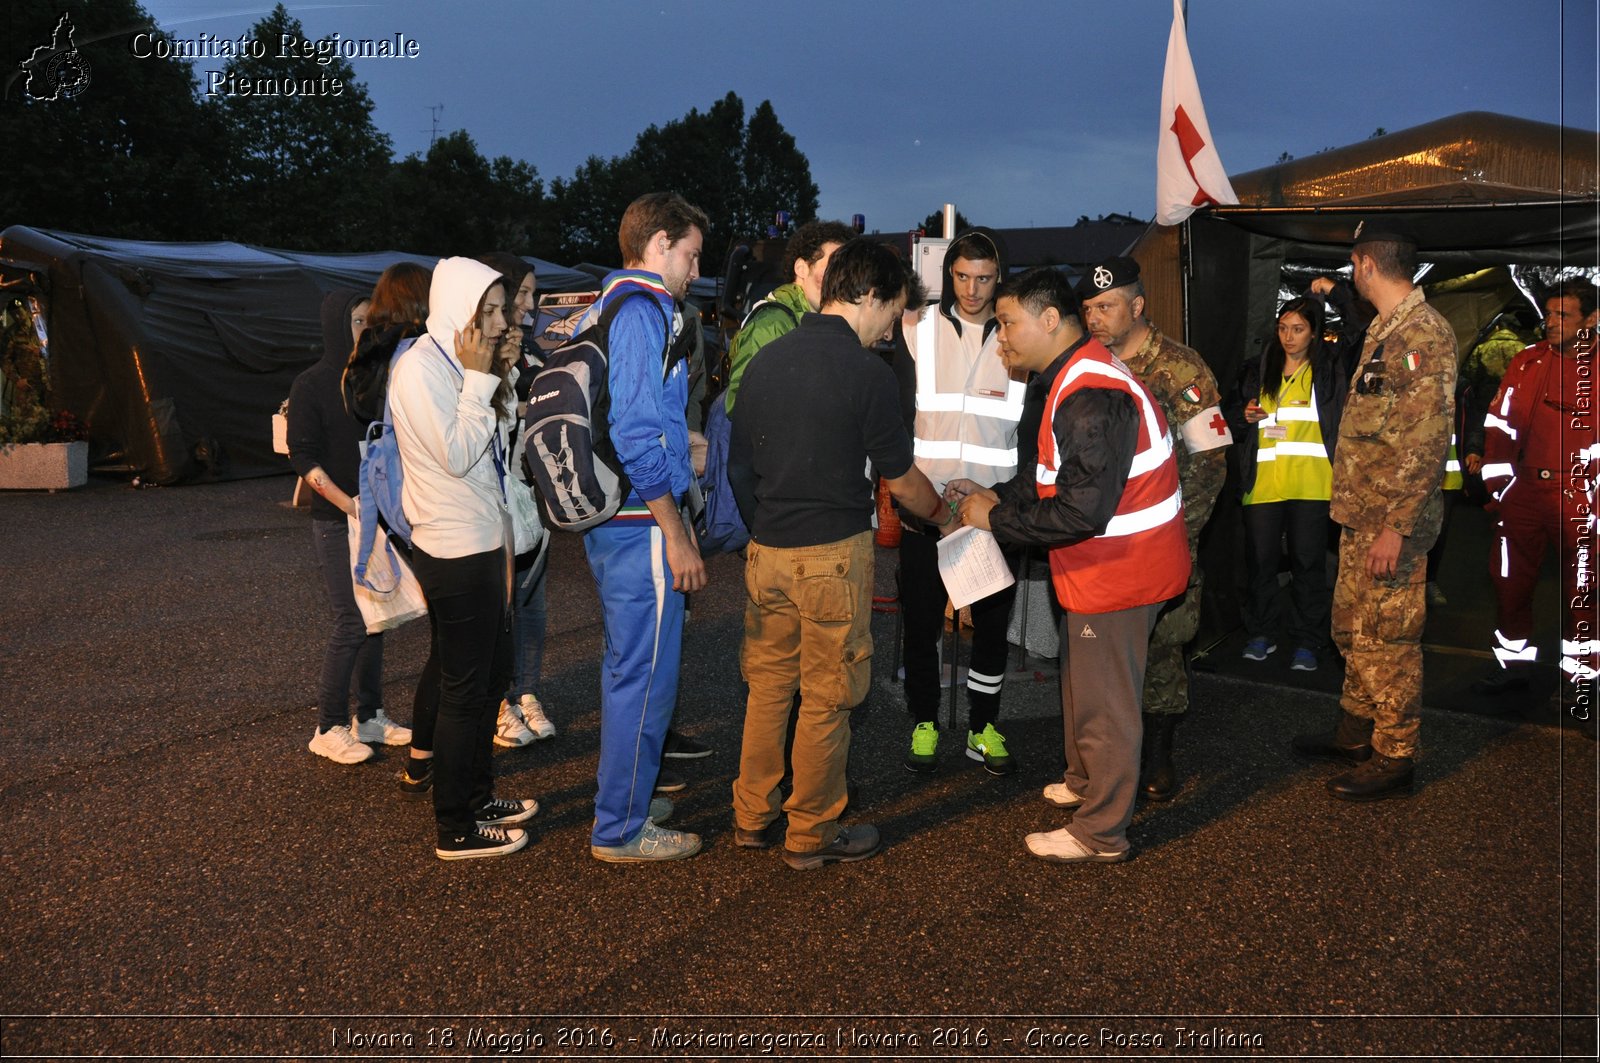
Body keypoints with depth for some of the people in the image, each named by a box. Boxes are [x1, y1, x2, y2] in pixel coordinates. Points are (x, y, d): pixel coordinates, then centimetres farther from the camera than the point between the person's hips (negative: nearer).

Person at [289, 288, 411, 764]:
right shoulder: (311, 385, -6)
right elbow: (303, 456, -9)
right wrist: (348, 503, -18)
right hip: (337, 522, -5)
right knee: (352, 622, -7)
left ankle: (370, 716, 20)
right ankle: (329, 728, 4)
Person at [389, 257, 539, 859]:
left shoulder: (454, 364, 13)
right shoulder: (420, 368, -17)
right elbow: (456, 455, -22)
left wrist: (494, 381, 7)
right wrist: (479, 380, -19)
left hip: (483, 543, 10)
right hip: (455, 550, -10)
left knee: (492, 671, 19)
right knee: (464, 686, -2)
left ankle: (477, 796, 33)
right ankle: (456, 829, 10)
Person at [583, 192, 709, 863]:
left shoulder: (605, 307, 16)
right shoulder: (643, 312, -15)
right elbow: (637, 437, -22)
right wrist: (677, 534, -18)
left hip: (609, 522, 11)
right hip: (642, 525, -11)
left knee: (627, 667, 21)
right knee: (646, 675, -1)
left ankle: (621, 798, 36)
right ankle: (621, 829, 10)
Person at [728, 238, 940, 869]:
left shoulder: (766, 359, 6)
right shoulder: (866, 370, -12)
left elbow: (738, 465, 12)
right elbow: (899, 477, -3)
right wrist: (943, 514, 15)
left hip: (766, 552, 6)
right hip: (833, 553, -6)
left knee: (767, 684, 16)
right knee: (825, 698, 5)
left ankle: (751, 816, 26)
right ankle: (812, 835, 15)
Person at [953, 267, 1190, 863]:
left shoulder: (1091, 399, -26)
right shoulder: (1075, 379, 9)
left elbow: (1081, 511, -30)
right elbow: (1054, 473, 16)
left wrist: (996, 519, -20)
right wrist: (998, 496, 2)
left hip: (1119, 571, -10)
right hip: (1106, 566, 10)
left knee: (1103, 702, 2)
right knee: (1081, 680, 25)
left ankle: (1100, 834, 15)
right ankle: (1085, 782, 44)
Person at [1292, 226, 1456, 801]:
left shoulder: (1424, 333, -18)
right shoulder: (1385, 330, 14)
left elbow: (1427, 441, -23)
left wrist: (1395, 526, -24)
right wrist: (1350, 500, 23)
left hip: (1392, 520, -10)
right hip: (1361, 515, 10)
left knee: (1388, 639, -1)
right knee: (1352, 626, 18)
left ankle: (1395, 758, 10)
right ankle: (1355, 732, 32)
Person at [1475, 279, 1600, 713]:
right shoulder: (1528, 362, 7)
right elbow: (1500, 422, 9)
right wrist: (1497, 483, 6)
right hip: (1525, 491, 4)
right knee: (1508, 579, 8)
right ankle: (1513, 665, 22)